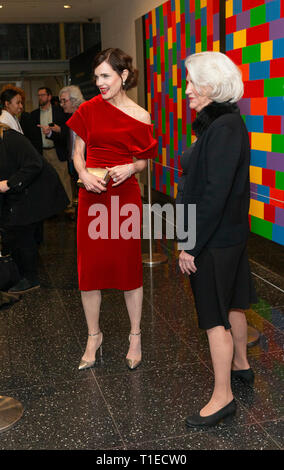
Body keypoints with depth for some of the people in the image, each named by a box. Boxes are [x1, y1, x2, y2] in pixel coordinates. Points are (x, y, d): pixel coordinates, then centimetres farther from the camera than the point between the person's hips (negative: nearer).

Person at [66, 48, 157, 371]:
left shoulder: (140, 118, 0)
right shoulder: (89, 109, 4)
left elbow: (143, 161, 9)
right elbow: (78, 154, 8)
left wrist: (130, 168, -12)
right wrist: (84, 174, -12)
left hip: (125, 196, -1)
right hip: (92, 196, 2)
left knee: (129, 266, 5)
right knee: (89, 267, 6)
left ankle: (135, 337, 23)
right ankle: (93, 337, 25)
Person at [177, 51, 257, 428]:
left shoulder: (224, 129, -21)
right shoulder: (220, 123, 10)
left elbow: (214, 194, -25)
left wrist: (192, 245, -21)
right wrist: (192, 238, 14)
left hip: (215, 237, -10)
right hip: (229, 232, 10)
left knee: (215, 314, 0)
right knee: (231, 301, 22)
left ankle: (223, 397, 14)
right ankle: (240, 365, 42)